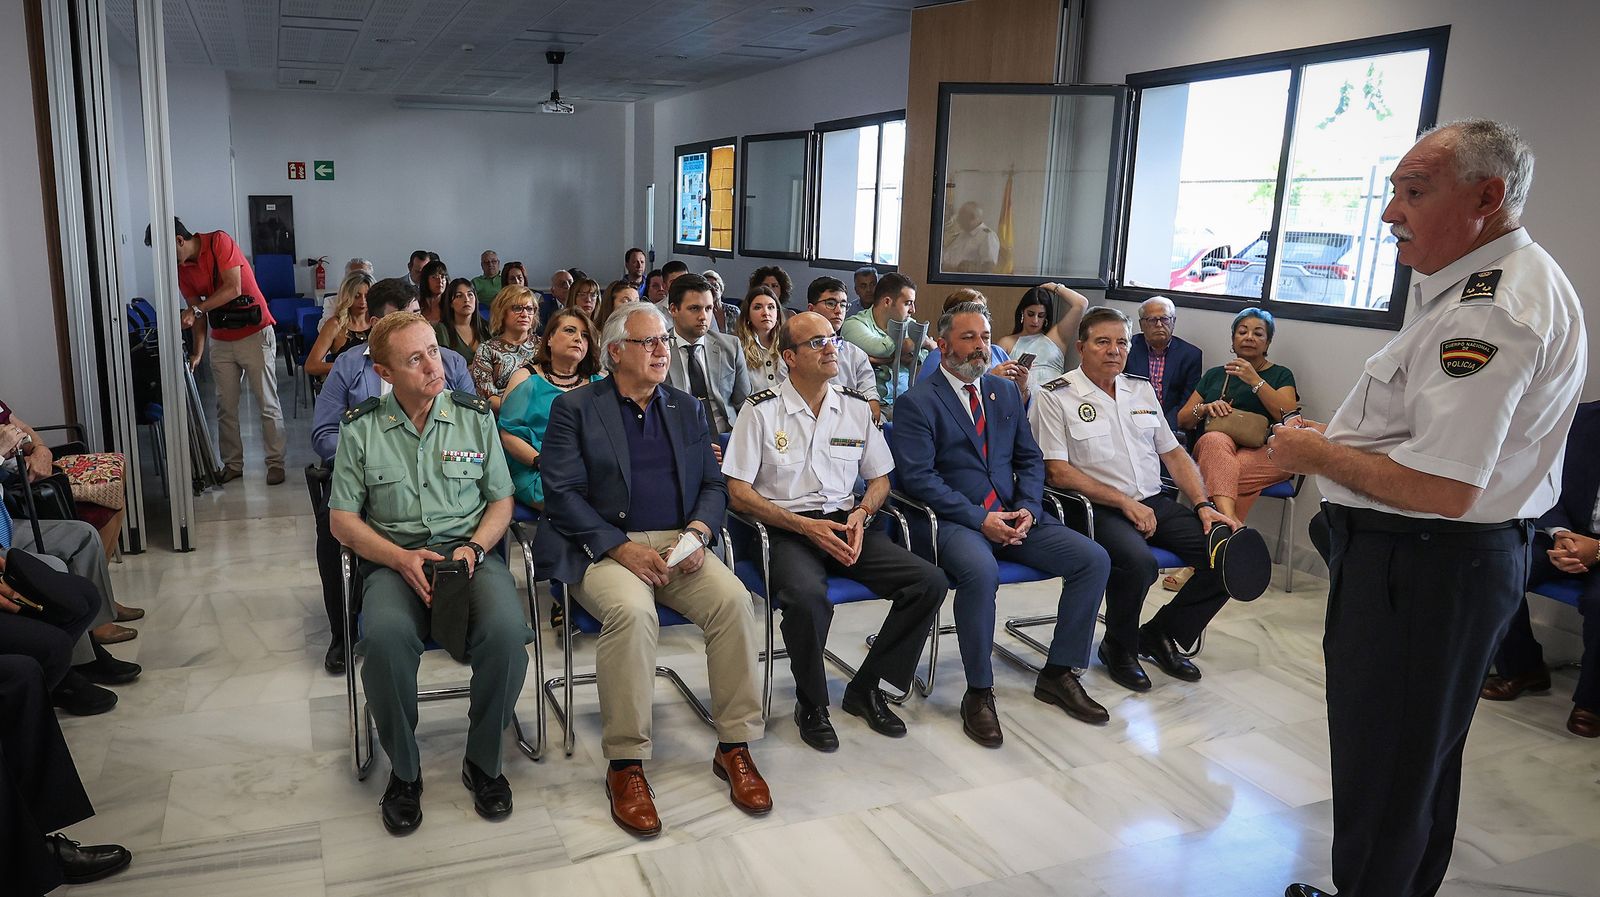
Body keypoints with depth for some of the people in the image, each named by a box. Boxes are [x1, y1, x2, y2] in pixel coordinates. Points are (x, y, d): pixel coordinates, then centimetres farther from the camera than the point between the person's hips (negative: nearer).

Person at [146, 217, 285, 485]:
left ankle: (275, 463, 6)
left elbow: (233, 288, -20)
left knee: (267, 403, -2)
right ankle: (232, 464, 17)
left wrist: (197, 308, -21)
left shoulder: (219, 242, -12)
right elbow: (198, 313, 6)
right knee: (225, 407, 7)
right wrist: (197, 351, -3)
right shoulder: (182, 269, 5)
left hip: (254, 334, -6)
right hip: (221, 341, 6)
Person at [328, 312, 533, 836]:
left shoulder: (474, 416, 8)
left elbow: (501, 499, 10)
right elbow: (341, 519, 5)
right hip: (394, 557, 0)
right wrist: (402, 558, -12)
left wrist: (473, 548, -10)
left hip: (469, 550, 1)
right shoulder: (361, 429, 6)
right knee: (385, 636, -35)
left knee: (507, 630, -32)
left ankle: (483, 761, -6)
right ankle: (404, 770, -9)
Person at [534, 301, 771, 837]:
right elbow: (562, 493, -6)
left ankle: (735, 747, -11)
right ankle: (625, 763, -19)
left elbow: (713, 486, 15)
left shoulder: (686, 408, 17)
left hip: (677, 544, 4)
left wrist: (698, 532, -8)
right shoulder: (574, 409, 4)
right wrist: (621, 548, -17)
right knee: (632, 612, -34)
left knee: (733, 598, -24)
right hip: (603, 548, -3)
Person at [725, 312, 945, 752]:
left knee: (930, 581, -16)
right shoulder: (762, 411, -3)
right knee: (806, 596, -37)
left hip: (846, 523, 5)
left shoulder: (856, 407, 10)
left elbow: (880, 479, 17)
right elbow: (738, 492, -6)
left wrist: (861, 515, -5)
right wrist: (806, 526, -15)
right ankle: (811, 704, -7)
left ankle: (866, 688, 2)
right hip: (786, 529, -4)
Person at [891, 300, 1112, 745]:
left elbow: (1030, 459, 16)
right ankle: (979, 693, -18)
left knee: (1094, 559, -11)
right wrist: (979, 519, -18)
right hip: (956, 521, -6)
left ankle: (1058, 674, 4)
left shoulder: (1006, 392, 17)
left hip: (1013, 515, 6)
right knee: (981, 571, -37)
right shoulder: (916, 402, -2)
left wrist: (1028, 508, -4)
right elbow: (918, 476, -11)